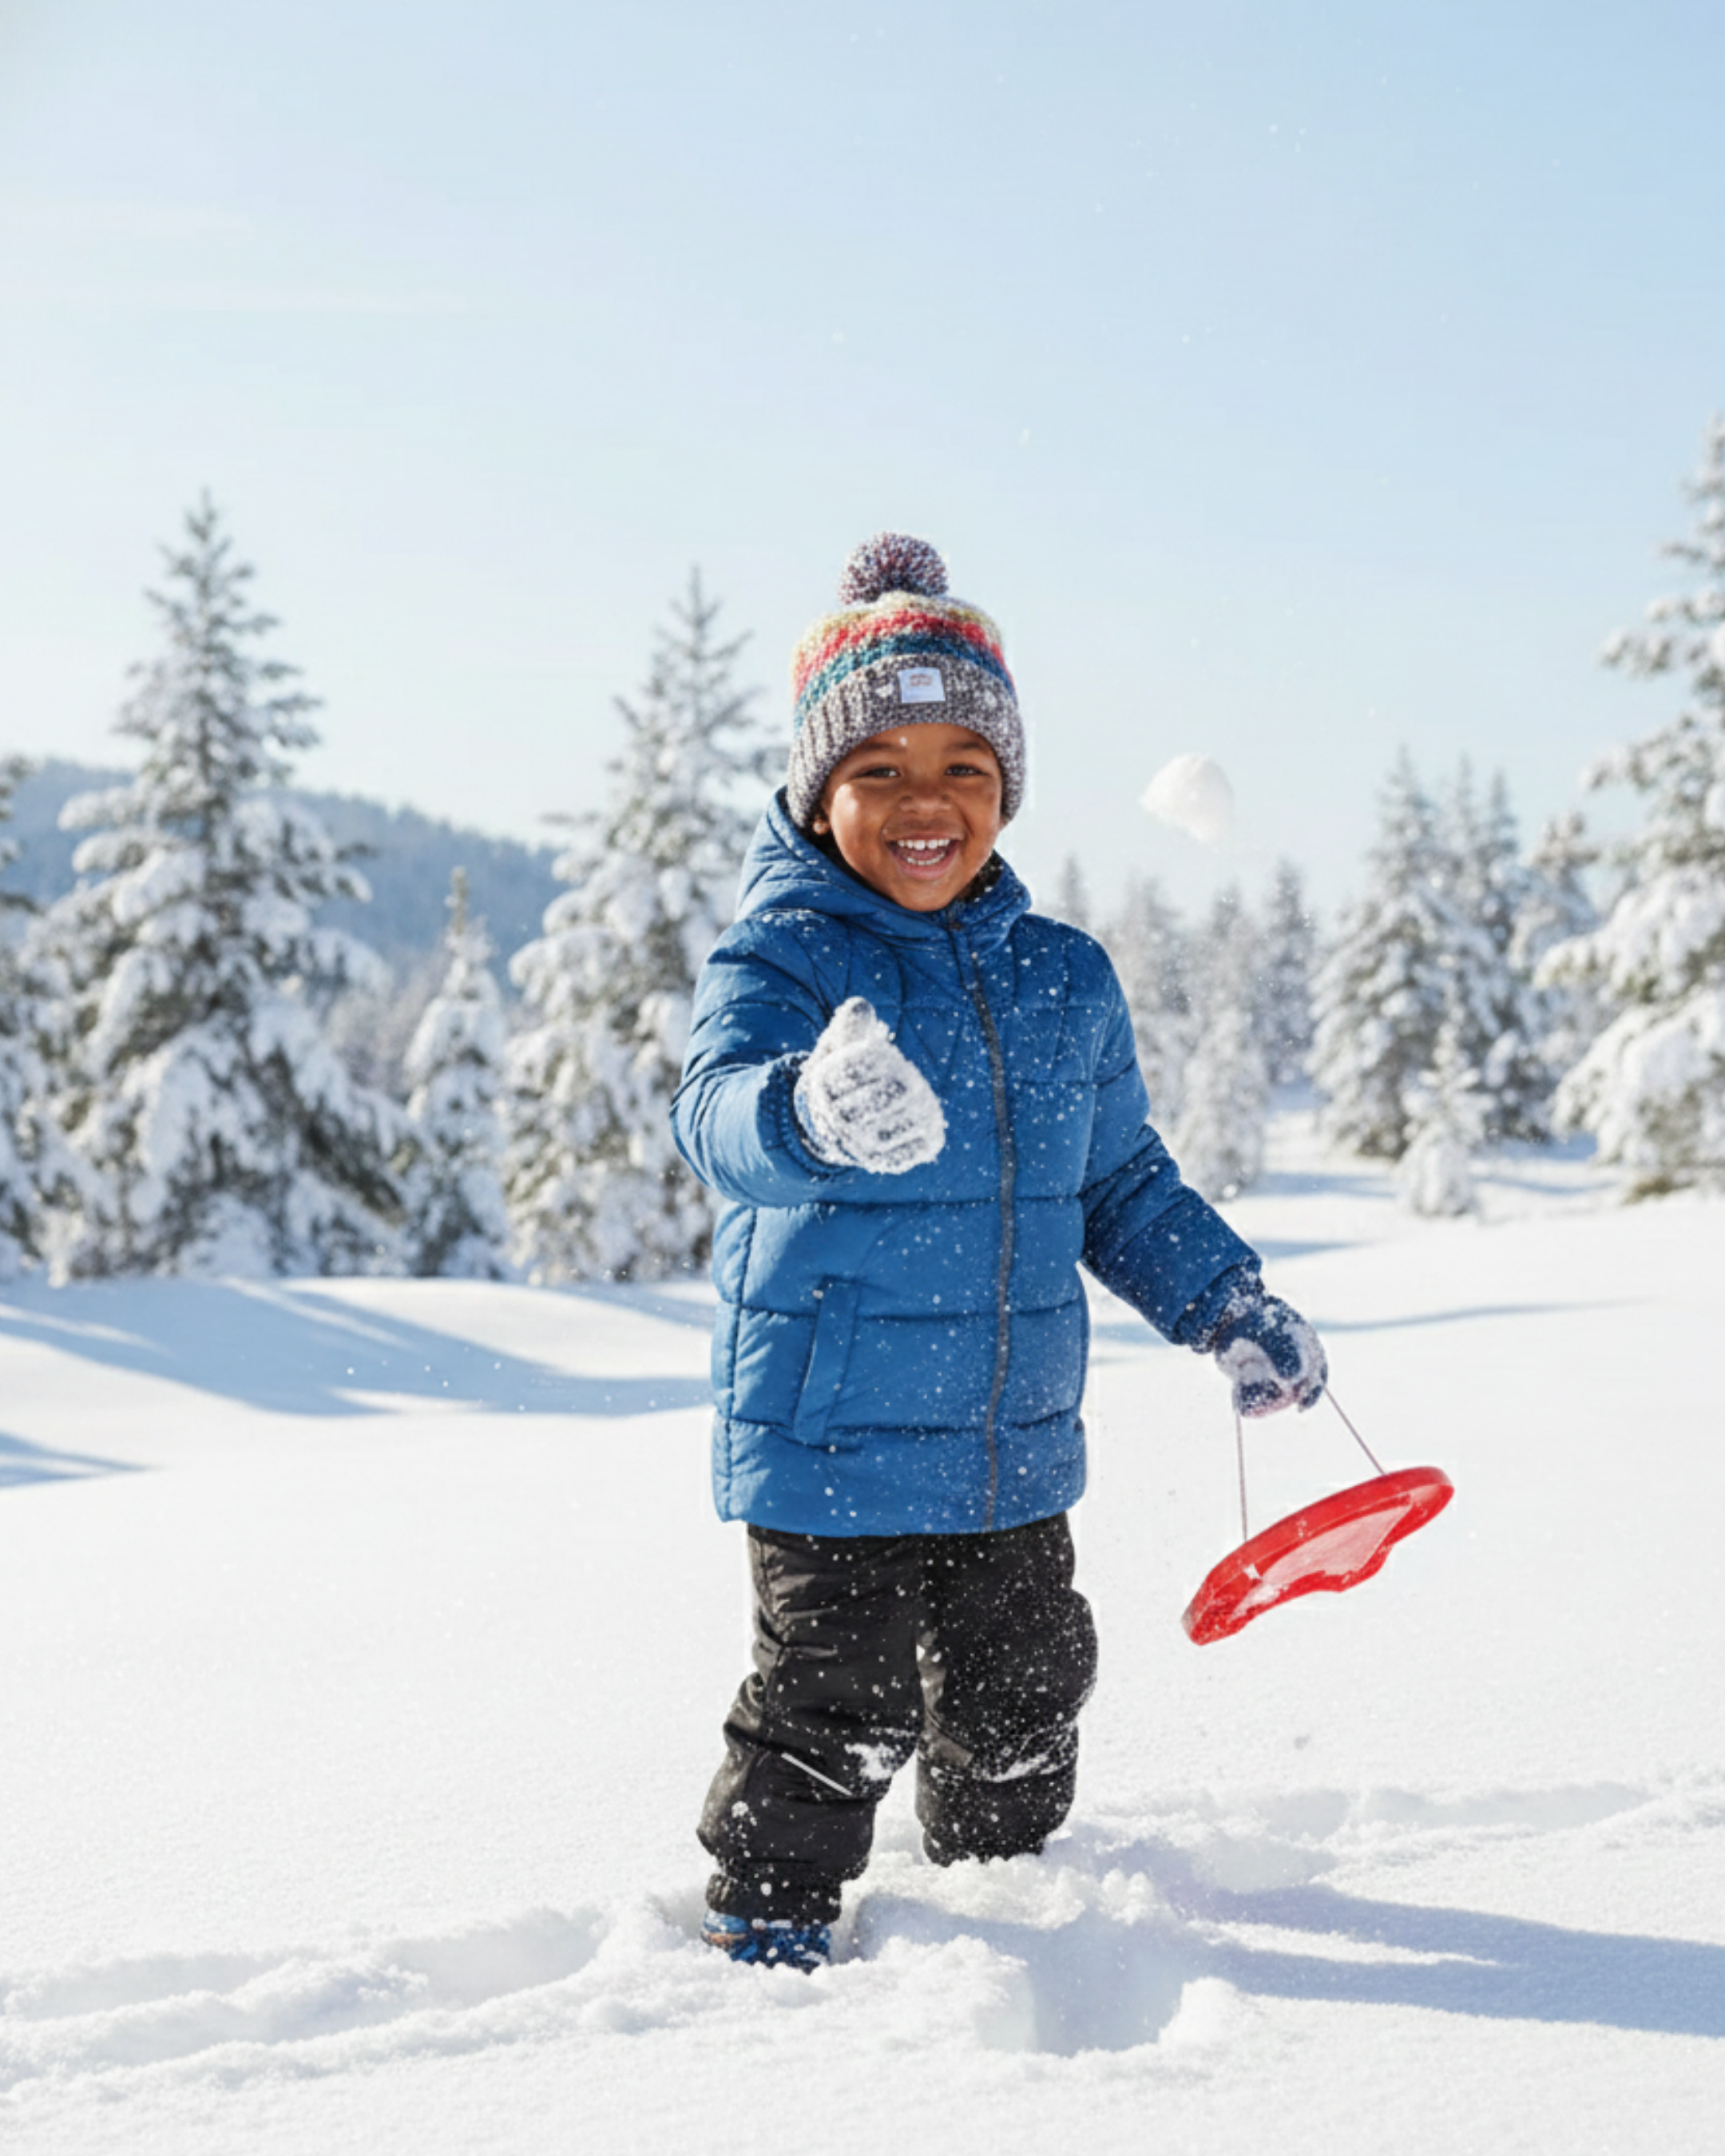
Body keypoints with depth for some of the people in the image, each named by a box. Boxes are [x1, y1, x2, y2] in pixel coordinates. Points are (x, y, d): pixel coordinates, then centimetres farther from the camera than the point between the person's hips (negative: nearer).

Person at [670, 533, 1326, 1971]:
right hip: (830, 1438, -5)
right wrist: (814, 1111, -55)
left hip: (1017, 1446, 5)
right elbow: (718, 1110, -33)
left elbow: (1122, 1183, 19)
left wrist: (1228, 1309, 10)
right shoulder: (782, 954, -12)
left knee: (1019, 1705, 18)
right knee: (835, 1711, -1)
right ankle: (769, 1926, 22)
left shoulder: (1065, 980, 6)